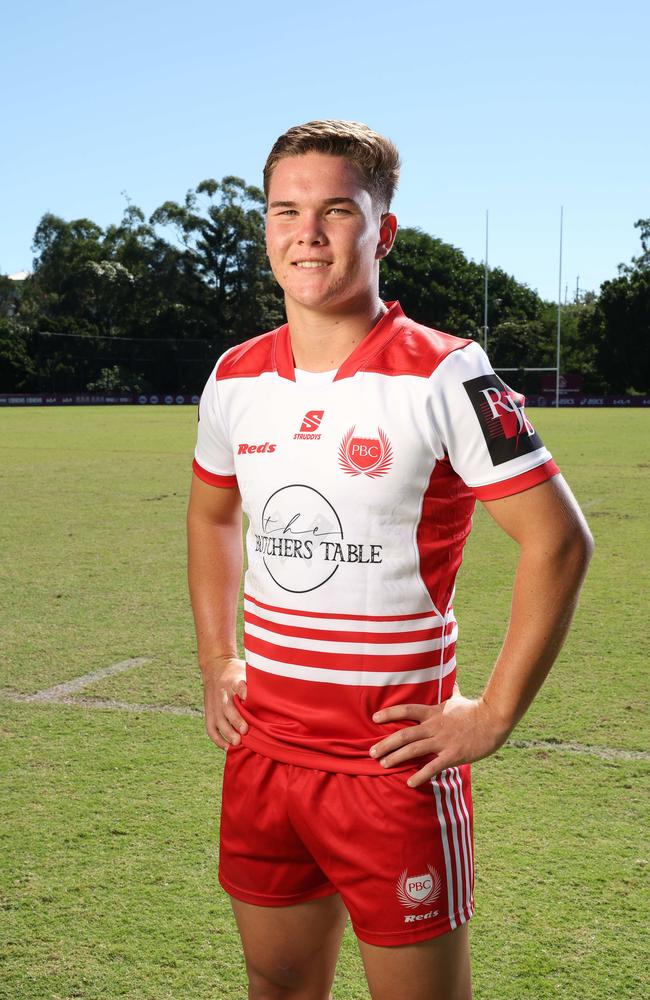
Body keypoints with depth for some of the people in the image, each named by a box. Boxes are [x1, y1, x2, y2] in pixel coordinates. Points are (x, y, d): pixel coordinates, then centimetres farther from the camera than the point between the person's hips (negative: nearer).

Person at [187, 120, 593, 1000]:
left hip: (394, 758, -5)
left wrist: (493, 715, -12)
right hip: (262, 750, 5)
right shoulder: (236, 378, 4)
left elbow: (560, 541, -12)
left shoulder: (444, 377, -13)